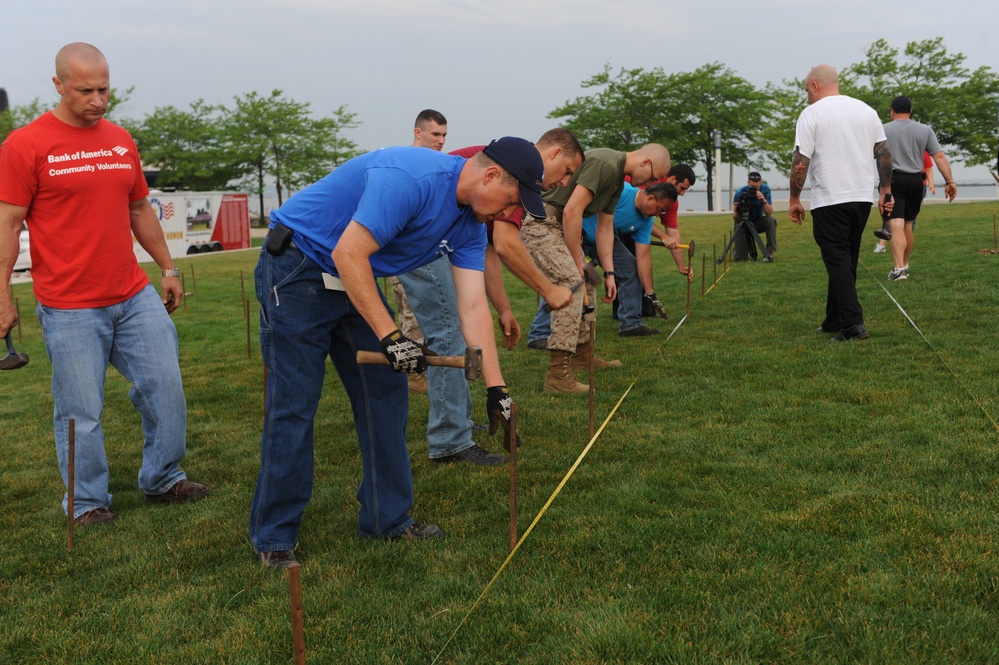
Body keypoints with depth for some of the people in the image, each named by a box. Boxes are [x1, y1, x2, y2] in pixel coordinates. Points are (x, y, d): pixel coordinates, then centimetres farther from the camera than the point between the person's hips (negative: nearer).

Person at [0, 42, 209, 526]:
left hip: (136, 296, 5)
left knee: (165, 386, 9)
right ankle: (86, 501, 23)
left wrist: (168, 269, 20)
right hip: (70, 309, -5)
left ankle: (162, 479, 27)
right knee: (80, 411, 4)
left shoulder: (121, 141, 10)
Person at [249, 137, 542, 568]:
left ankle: (387, 519, 18)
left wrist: (495, 387, -6)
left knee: (386, 397, 6)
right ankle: (273, 538, 5)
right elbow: (348, 254, -30)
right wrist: (389, 336, -29)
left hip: (357, 280, 9)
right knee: (292, 406, -7)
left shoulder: (469, 224, 0)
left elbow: (473, 307, -1)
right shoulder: (410, 178, -28)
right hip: (295, 269, -9)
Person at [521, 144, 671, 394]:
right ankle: (558, 373, -20)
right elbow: (571, 211, -24)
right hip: (539, 220, -11)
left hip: (558, 223, 11)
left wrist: (609, 273, 14)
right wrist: (577, 262, -16)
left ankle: (583, 355, 29)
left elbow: (605, 228, 19)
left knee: (586, 282, 16)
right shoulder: (604, 163, -19)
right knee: (572, 283, -19)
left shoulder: (618, 179, 14)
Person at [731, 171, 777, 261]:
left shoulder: (765, 189, -17)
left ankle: (769, 252, -19)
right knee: (740, 258, -13)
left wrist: (764, 200, -38)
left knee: (771, 221, -32)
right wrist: (736, 211, -40)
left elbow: (769, 213, -21)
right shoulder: (740, 193, -21)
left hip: (758, 222, 2)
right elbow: (736, 218, -17)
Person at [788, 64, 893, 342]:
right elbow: (884, 153, 10)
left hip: (829, 200, -6)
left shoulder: (812, 113, -6)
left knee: (838, 261, -4)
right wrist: (885, 191, 16)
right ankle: (834, 321, 23)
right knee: (847, 261, 15)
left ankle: (852, 323, -13)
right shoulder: (866, 110, 11)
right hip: (862, 198, 6)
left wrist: (794, 199, -2)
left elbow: (800, 162, -11)